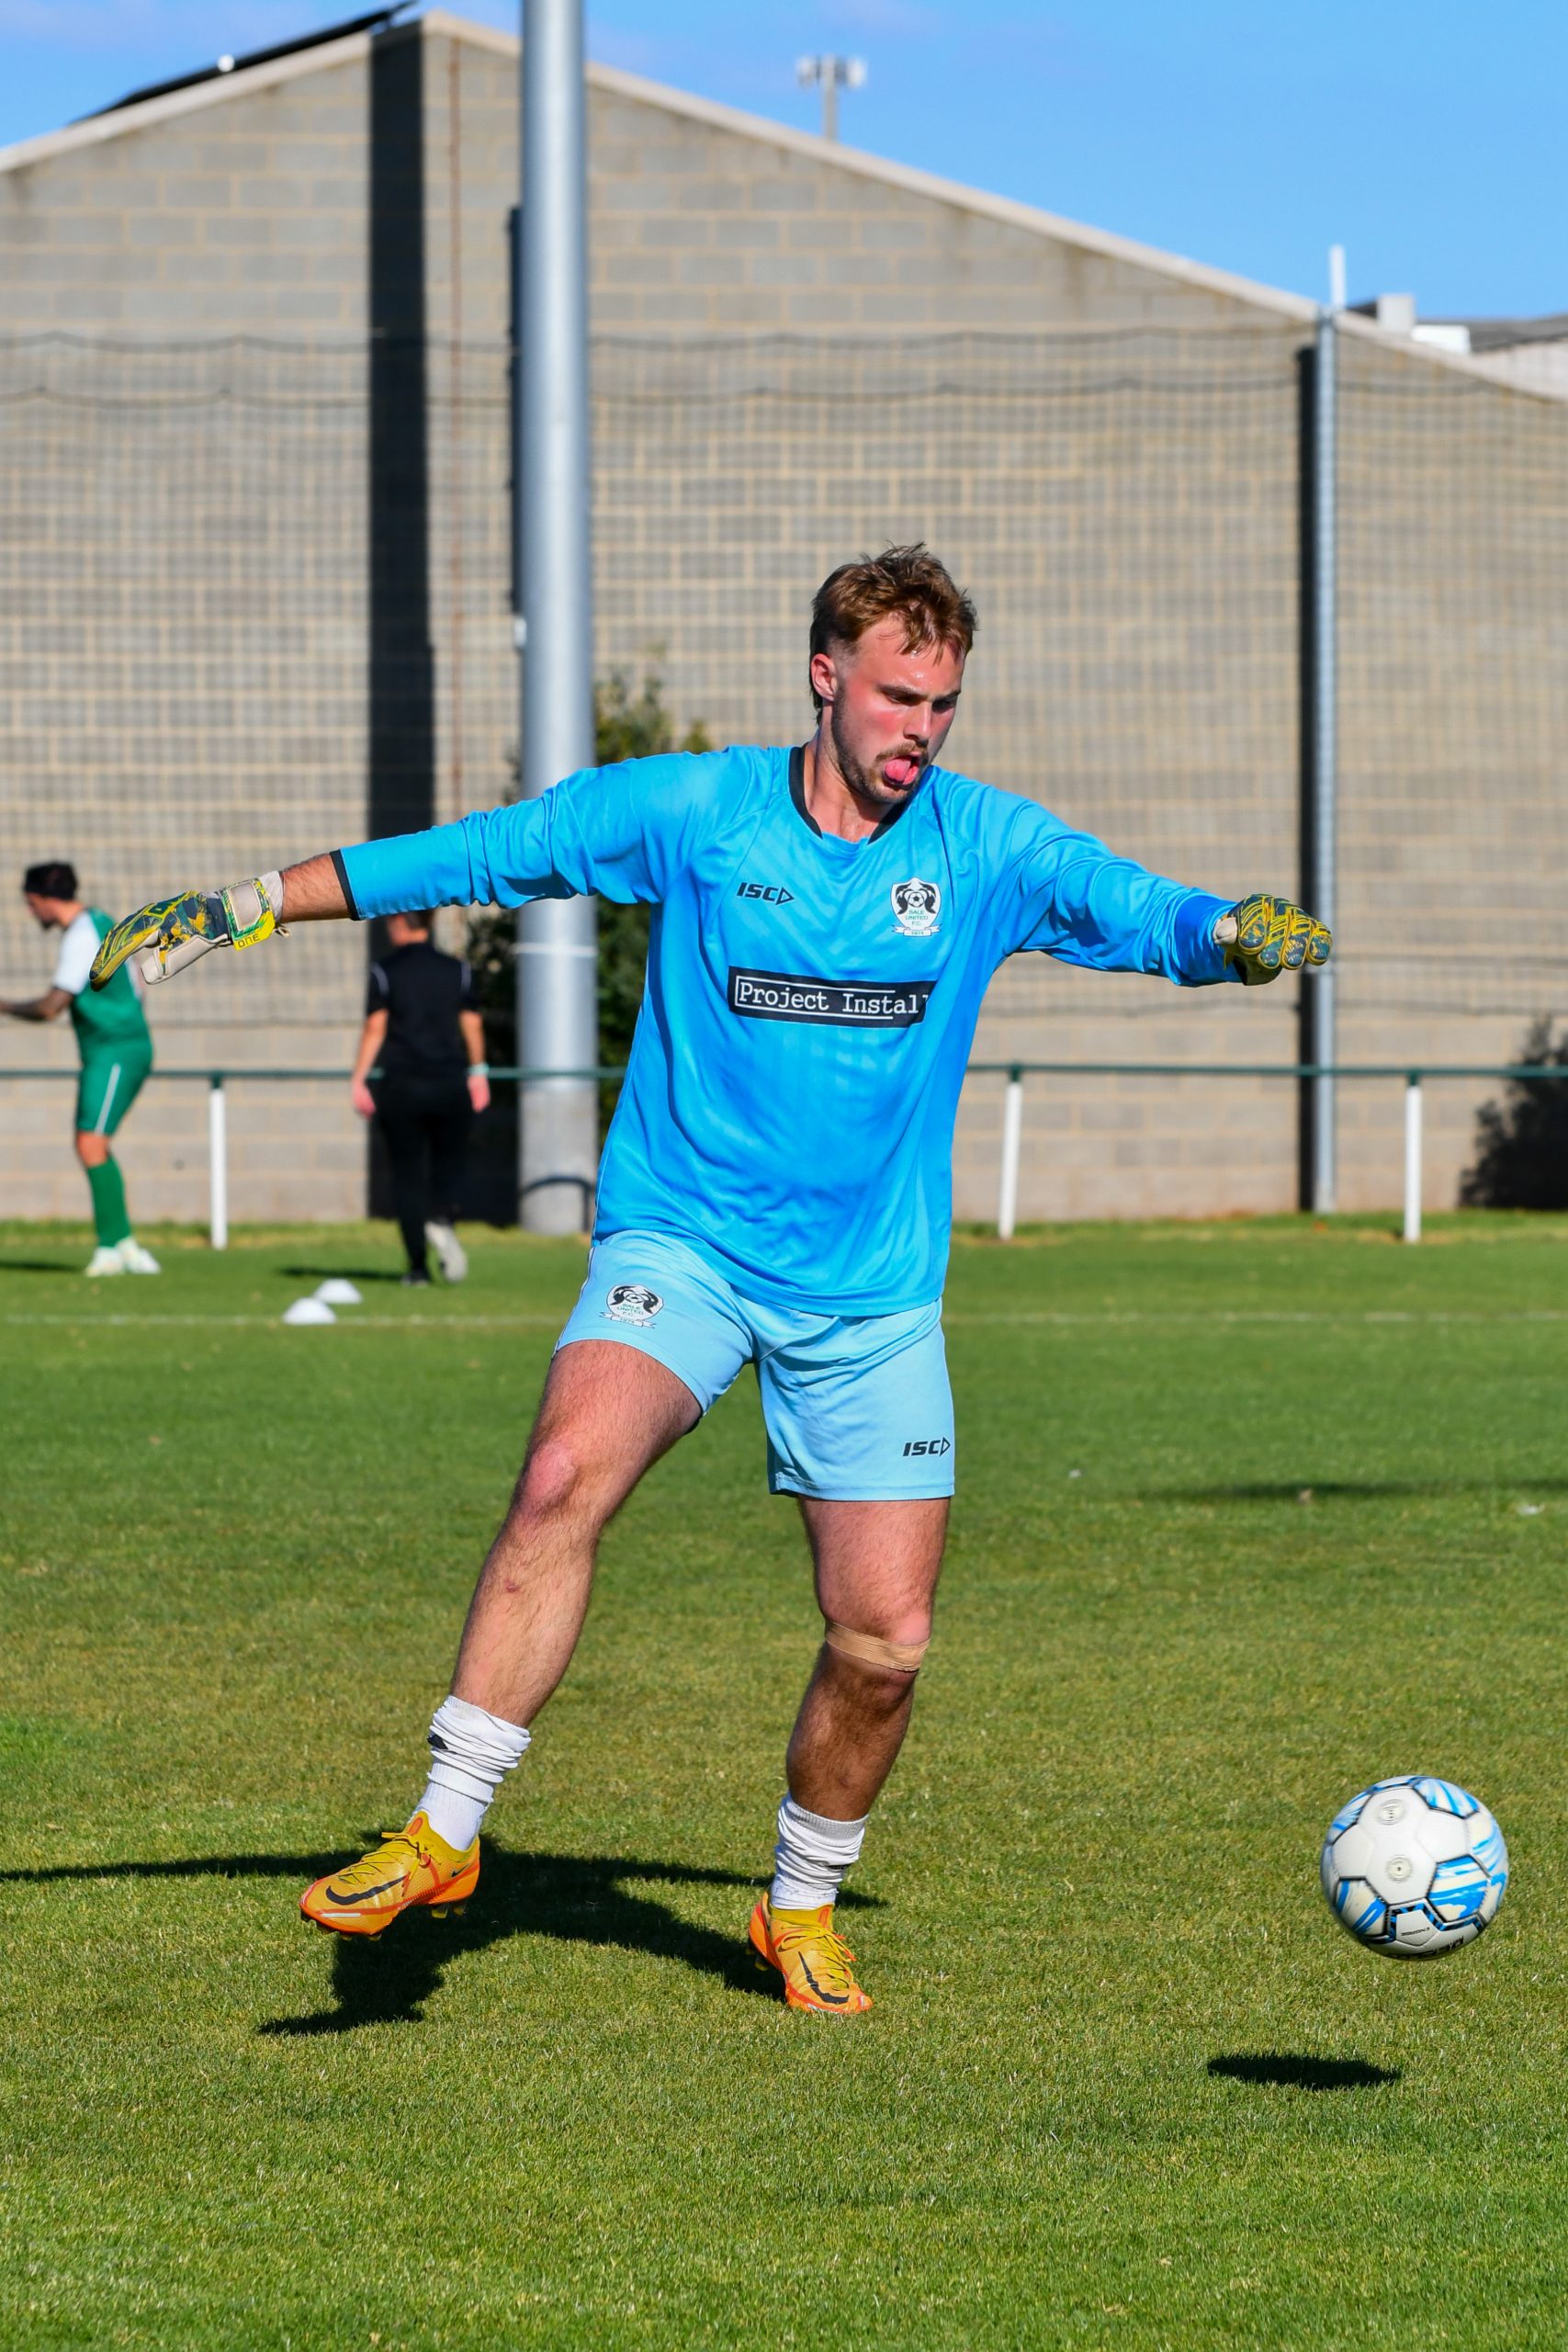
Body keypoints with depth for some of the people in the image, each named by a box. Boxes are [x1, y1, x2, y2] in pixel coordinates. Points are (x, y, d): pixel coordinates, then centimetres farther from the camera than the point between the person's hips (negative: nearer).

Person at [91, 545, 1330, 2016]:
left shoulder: (986, 848, 0)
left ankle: (802, 1909, 24)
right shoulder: (689, 812, -4)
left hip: (873, 1298, 2)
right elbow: (468, 857, 2)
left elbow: (1149, 914, -9)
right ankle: (442, 1834, -22)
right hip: (680, 1242, -2)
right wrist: (242, 907, 3)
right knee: (569, 1473, -30)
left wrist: (1240, 934, -32)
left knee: (883, 1642, -2)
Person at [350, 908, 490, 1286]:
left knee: (407, 1173, 5)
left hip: (401, 1087, -2)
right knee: (448, 1166, 12)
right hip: (450, 1083, 2)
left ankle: (418, 1263, 0)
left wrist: (359, 1079, -2)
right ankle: (442, 1219, -20)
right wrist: (478, 1072, 17)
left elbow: (375, 1028, -5)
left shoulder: (385, 970, -1)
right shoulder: (456, 970, 6)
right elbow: (471, 1024, 7)